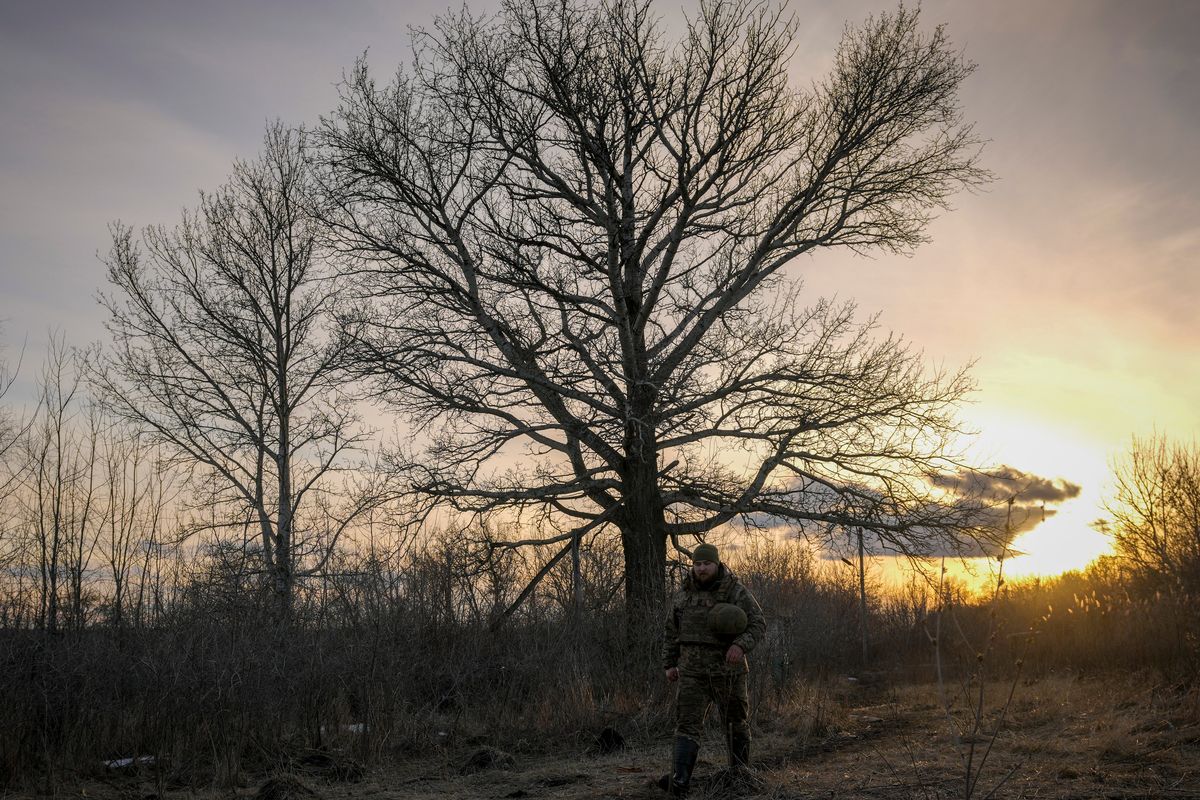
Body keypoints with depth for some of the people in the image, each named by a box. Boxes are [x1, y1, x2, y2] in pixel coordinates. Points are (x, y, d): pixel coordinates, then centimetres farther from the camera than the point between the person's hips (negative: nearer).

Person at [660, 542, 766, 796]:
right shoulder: (683, 596, 7)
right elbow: (671, 632, 15)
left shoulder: (737, 592, -5)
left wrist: (741, 645, -28)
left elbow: (758, 624, -10)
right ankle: (679, 780, -18)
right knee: (688, 723, -10)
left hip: (728, 670, -2)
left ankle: (740, 774, 29)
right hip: (693, 672, 2)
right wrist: (669, 664, 9)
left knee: (736, 723, 12)